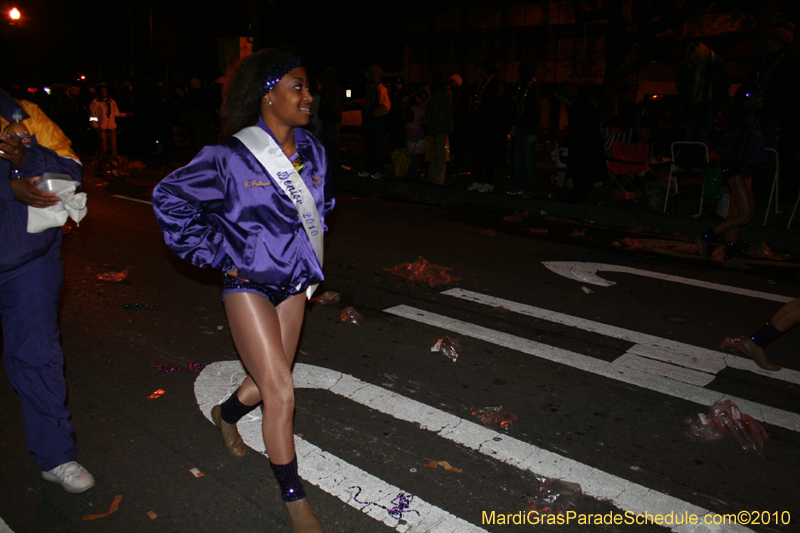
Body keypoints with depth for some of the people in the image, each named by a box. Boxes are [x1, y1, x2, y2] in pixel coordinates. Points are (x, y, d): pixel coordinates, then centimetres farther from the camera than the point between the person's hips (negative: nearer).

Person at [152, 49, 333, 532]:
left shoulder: (313, 151, -1)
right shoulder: (230, 158, -18)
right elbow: (170, 199, -9)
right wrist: (218, 256, -10)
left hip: (294, 281, 6)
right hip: (248, 283, -6)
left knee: (270, 381, 18)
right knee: (281, 393, -8)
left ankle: (227, 414, 53)